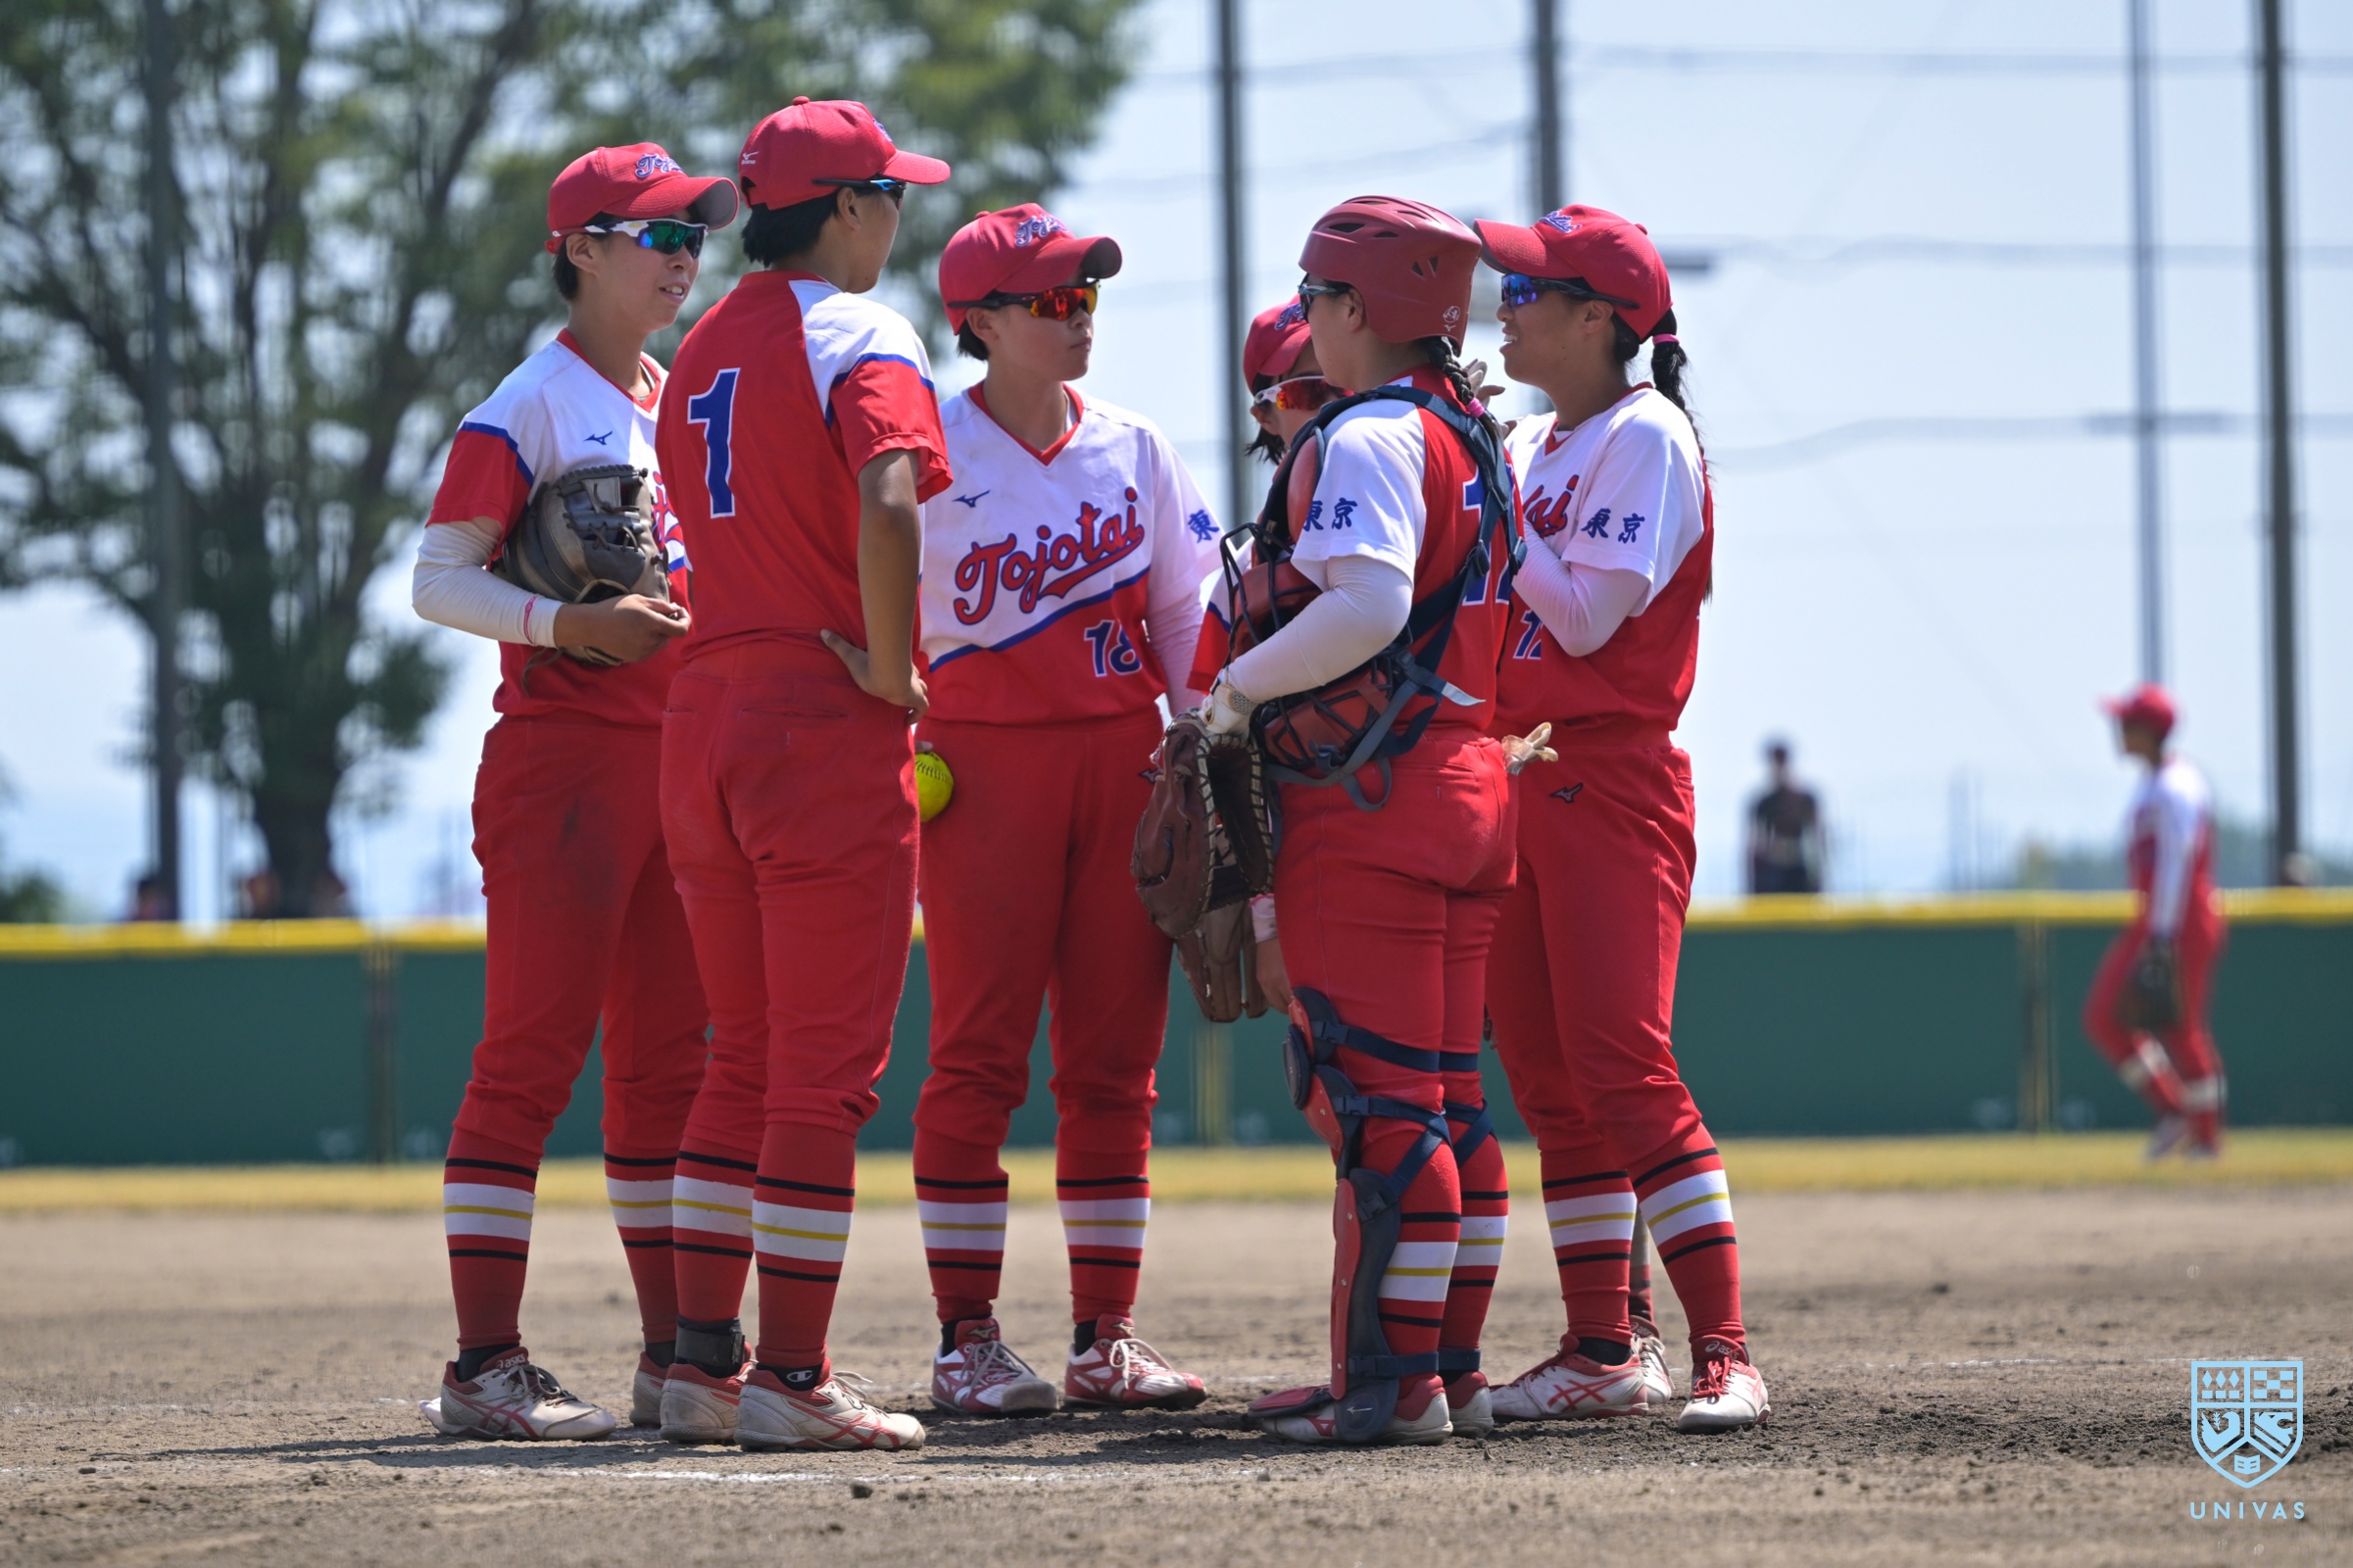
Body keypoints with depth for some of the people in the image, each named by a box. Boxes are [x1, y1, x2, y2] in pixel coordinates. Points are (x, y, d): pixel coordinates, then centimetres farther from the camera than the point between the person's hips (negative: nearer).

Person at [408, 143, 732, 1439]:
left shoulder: (680, 407, 18)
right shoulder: (530, 406, -5)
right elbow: (438, 579, -10)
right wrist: (566, 623, -24)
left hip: (682, 747, 8)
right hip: (563, 743, -8)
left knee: (671, 1059, 10)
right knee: (533, 1052, -10)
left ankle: (677, 1355, 14)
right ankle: (484, 1367, -11)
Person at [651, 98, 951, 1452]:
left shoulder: (705, 349, 16)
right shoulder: (860, 337, -10)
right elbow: (885, 509, -27)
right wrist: (892, 669, -16)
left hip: (706, 712, 8)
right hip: (828, 730, -8)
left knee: (746, 1058, 15)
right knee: (827, 1069, -4)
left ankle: (704, 1364, 13)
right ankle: (791, 1379, -5)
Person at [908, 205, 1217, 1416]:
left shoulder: (1134, 451, 12)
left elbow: (1185, 614, 14)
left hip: (1123, 761, 5)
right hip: (985, 764, -5)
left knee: (1115, 1061, 5)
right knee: (978, 1054, -5)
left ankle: (1106, 1338, 9)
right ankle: (967, 1339, -2)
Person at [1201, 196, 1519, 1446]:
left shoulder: (1367, 438, -12)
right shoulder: (1478, 440, 17)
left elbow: (1370, 604, -27)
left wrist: (1238, 688, -16)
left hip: (1367, 800, -10)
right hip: (1468, 779, 10)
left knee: (1374, 1098, -10)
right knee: (1445, 1095, 12)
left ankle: (1397, 1380, -12)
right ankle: (1445, 1364, 15)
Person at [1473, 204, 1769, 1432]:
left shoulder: (1644, 436, -9)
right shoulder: (1530, 447, 17)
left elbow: (1587, 615, -17)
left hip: (1609, 782, -9)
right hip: (1513, 772, 9)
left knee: (1624, 1063, -16)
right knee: (1545, 1073, 8)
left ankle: (1722, 1353, -19)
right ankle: (1598, 1354, 13)